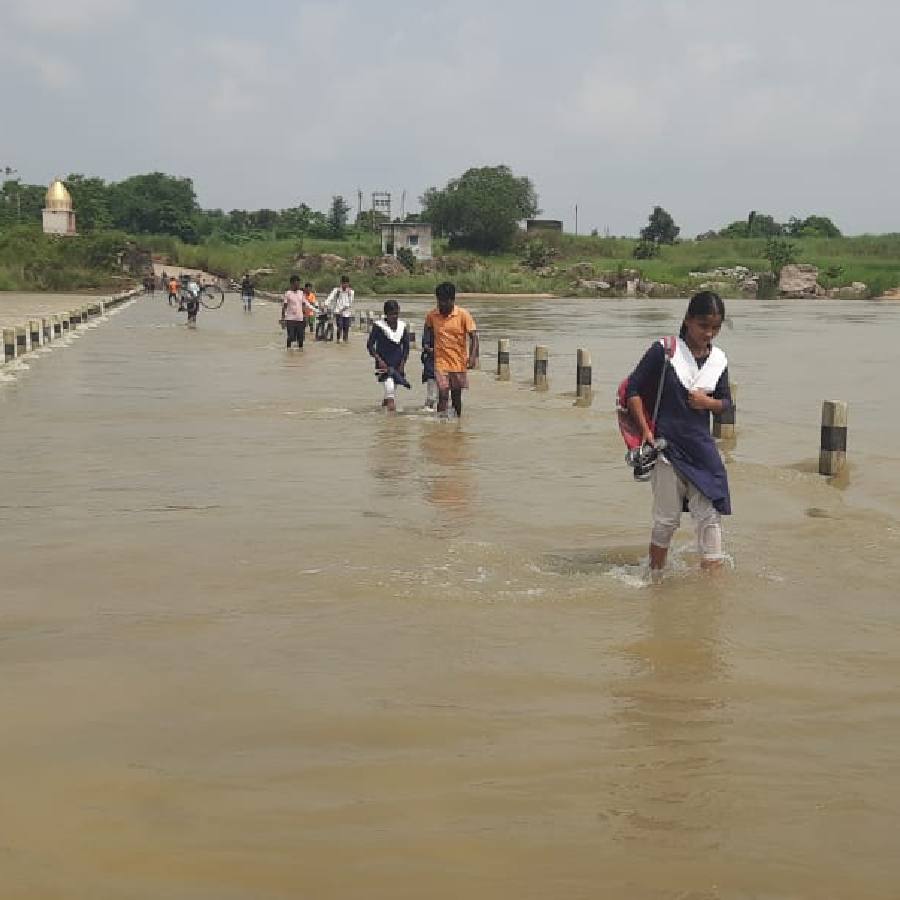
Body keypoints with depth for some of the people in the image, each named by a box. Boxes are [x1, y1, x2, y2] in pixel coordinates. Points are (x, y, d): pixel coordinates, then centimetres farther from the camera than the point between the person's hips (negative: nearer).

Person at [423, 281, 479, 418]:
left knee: (457, 396, 11)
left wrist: (473, 357, -21)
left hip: (459, 363, 0)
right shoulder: (431, 316, -1)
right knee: (443, 395, -13)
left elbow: (473, 336, -9)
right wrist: (426, 344, 6)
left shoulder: (463, 315, -7)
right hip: (441, 362, 0)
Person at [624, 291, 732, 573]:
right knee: (667, 519, 6)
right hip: (666, 447, -4)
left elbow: (725, 402, 17)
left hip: (701, 448, 4)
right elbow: (633, 390, -5)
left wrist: (709, 402, -7)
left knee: (711, 514, 0)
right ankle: (656, 574, 24)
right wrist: (646, 432, -9)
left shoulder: (719, 360, 6)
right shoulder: (664, 351, -8)